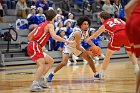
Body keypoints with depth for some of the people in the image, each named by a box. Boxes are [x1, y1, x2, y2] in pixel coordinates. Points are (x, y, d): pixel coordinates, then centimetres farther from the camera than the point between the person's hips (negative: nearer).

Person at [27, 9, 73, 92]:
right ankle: (34, 85, -35)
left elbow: (29, 36, 24)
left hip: (32, 46, 9)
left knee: (50, 61, 19)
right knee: (42, 65, -22)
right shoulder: (50, 25, -3)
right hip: (35, 46, -9)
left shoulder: (41, 24, 22)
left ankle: (40, 79, 13)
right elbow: (54, 36, -22)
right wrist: (67, 41, -19)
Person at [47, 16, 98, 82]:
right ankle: (51, 75, -8)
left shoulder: (85, 32, -9)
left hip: (77, 46, 8)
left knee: (89, 59, 2)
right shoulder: (78, 32, -33)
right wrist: (87, 52, -31)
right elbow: (77, 47, -31)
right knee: (64, 62, -24)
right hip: (69, 46, -8)